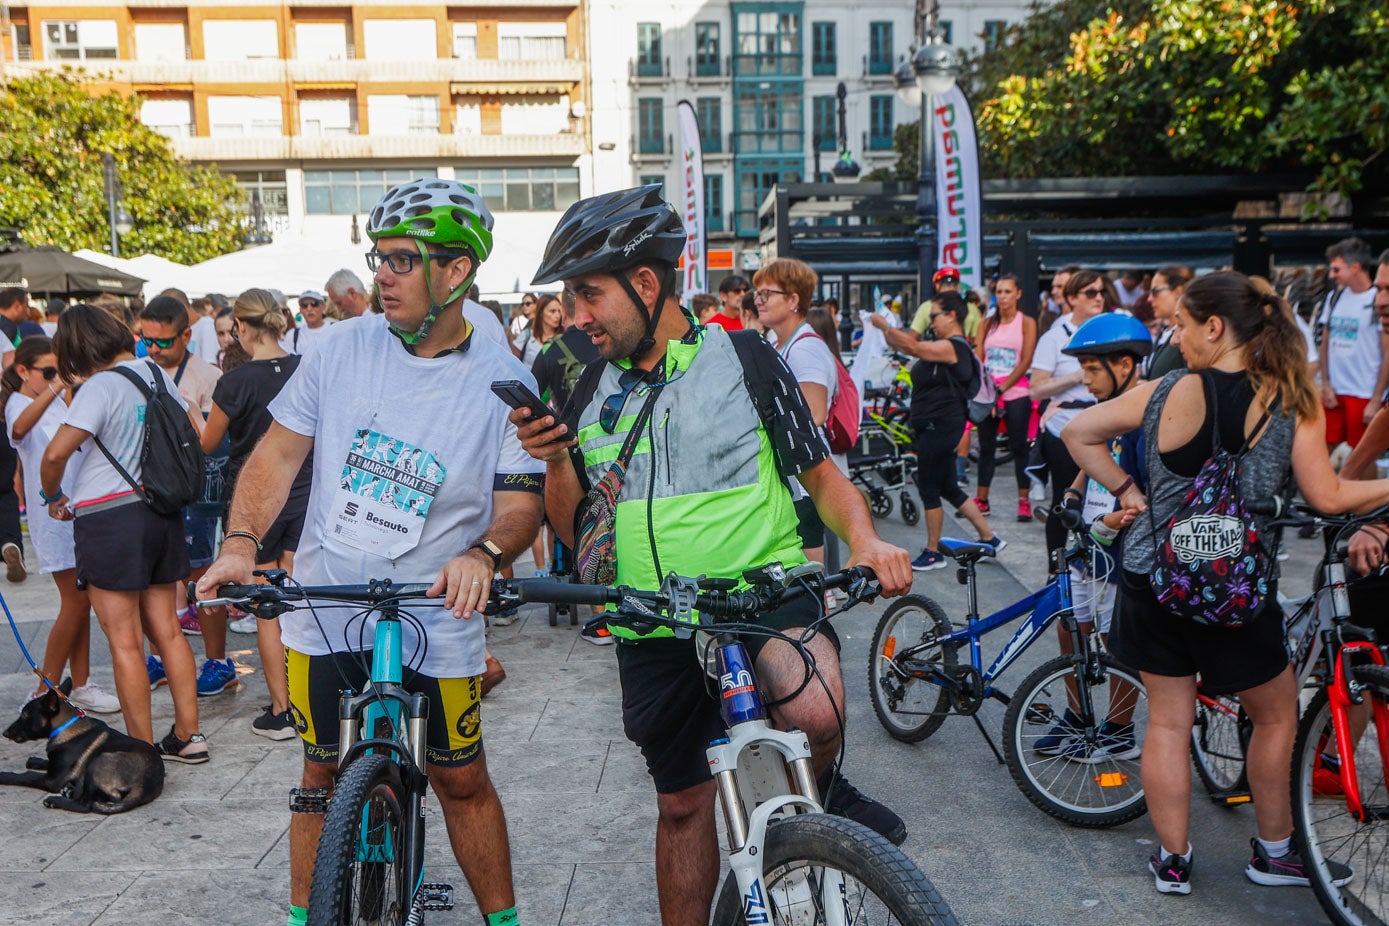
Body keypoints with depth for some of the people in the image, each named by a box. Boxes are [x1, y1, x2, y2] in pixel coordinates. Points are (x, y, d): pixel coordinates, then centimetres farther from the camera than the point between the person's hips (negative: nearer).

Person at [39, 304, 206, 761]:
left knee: (124, 642, 0)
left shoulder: (100, 387, -15)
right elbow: (197, 431, 17)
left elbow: (56, 453, -22)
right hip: (162, 512, 7)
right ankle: (189, 736, 19)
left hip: (109, 518, -7)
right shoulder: (155, 372, 8)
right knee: (165, 629, 14)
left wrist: (54, 498, -4)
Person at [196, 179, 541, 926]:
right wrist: (240, 543, -11)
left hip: (434, 622, -2)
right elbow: (278, 451, 3)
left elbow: (521, 500, -9)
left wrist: (483, 554, -29)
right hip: (324, 612, 2)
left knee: (462, 781, 9)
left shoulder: (502, 381, -8)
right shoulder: (343, 346, -2)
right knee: (323, 778, 16)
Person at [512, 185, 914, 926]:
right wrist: (556, 461, -10)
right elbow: (575, 534, 8)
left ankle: (818, 799, 2)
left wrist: (865, 540, -17)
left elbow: (821, 476, 2)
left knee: (813, 709, -32)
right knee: (683, 804, 13)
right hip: (655, 629, 4)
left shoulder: (745, 359, -3)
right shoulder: (590, 393, 8)